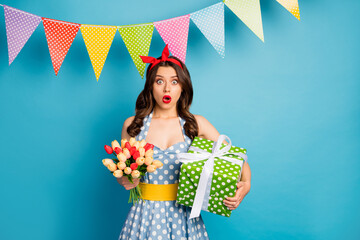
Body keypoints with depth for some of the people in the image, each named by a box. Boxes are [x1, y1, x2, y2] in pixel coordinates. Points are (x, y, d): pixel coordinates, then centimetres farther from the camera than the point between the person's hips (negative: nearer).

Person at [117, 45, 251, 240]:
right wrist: (126, 181, -13)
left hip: (184, 215, 0)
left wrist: (245, 185, -18)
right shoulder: (132, 125, 0)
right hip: (146, 214, 0)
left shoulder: (196, 124, -1)